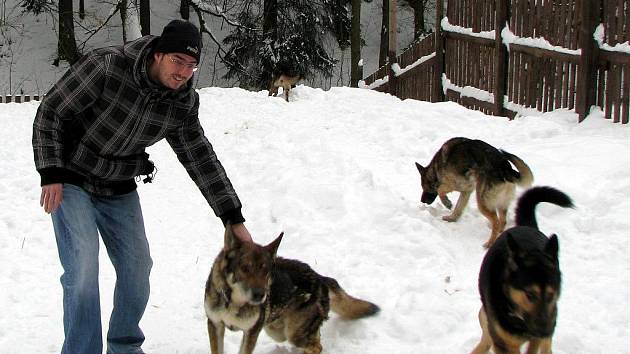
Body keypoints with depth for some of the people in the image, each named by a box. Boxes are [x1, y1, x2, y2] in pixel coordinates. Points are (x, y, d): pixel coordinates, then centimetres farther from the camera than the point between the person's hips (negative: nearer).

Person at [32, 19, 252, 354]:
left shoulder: (182, 103, -11)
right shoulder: (106, 67, -27)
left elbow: (201, 160, -3)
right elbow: (50, 112, -18)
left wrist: (234, 219, -6)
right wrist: (51, 173, -23)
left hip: (119, 188, 5)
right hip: (71, 182, -5)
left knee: (137, 267, 6)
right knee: (83, 270, -16)